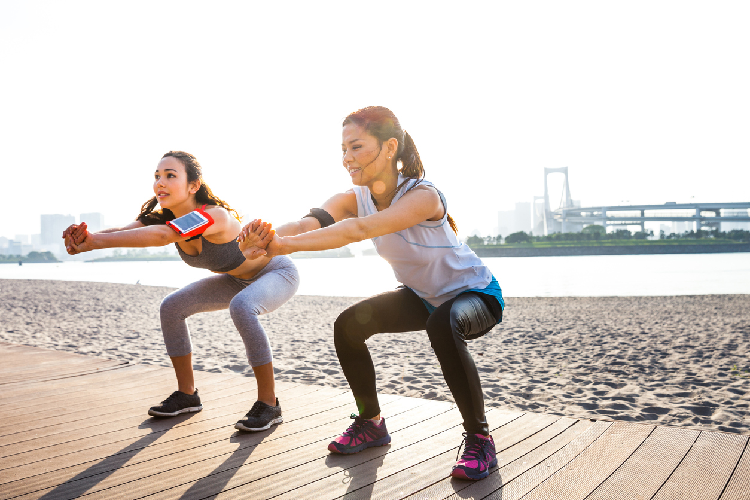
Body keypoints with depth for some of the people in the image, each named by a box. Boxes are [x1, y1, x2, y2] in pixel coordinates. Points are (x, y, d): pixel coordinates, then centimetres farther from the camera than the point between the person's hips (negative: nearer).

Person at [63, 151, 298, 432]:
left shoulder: (216, 216, -36)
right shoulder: (163, 217, -12)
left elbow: (163, 235, -53)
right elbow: (122, 232, -29)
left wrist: (96, 242, -58)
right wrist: (84, 236, -50)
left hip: (277, 273, -8)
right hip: (238, 280, 8)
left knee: (241, 306, -38)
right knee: (171, 308, -2)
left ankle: (268, 404, -24)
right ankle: (187, 395, 12)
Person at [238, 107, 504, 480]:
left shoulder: (423, 195, -33)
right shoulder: (355, 198, -13)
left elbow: (359, 229, -48)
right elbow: (310, 221, -33)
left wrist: (287, 246, -54)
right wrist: (267, 239, -53)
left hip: (477, 295, -6)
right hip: (422, 297, 7)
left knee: (443, 325, -38)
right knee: (349, 324, -8)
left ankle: (479, 438, -17)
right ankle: (371, 424, 13)